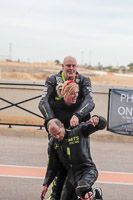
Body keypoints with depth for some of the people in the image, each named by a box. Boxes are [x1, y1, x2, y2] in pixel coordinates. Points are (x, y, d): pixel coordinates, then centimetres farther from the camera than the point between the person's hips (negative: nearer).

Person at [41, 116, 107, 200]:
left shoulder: (80, 130, -9)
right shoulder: (53, 142, 6)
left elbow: (102, 124, -14)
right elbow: (52, 166, 16)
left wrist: (96, 119, -38)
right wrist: (46, 184, 14)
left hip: (87, 170, -6)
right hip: (71, 174, 6)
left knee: (81, 189, -35)